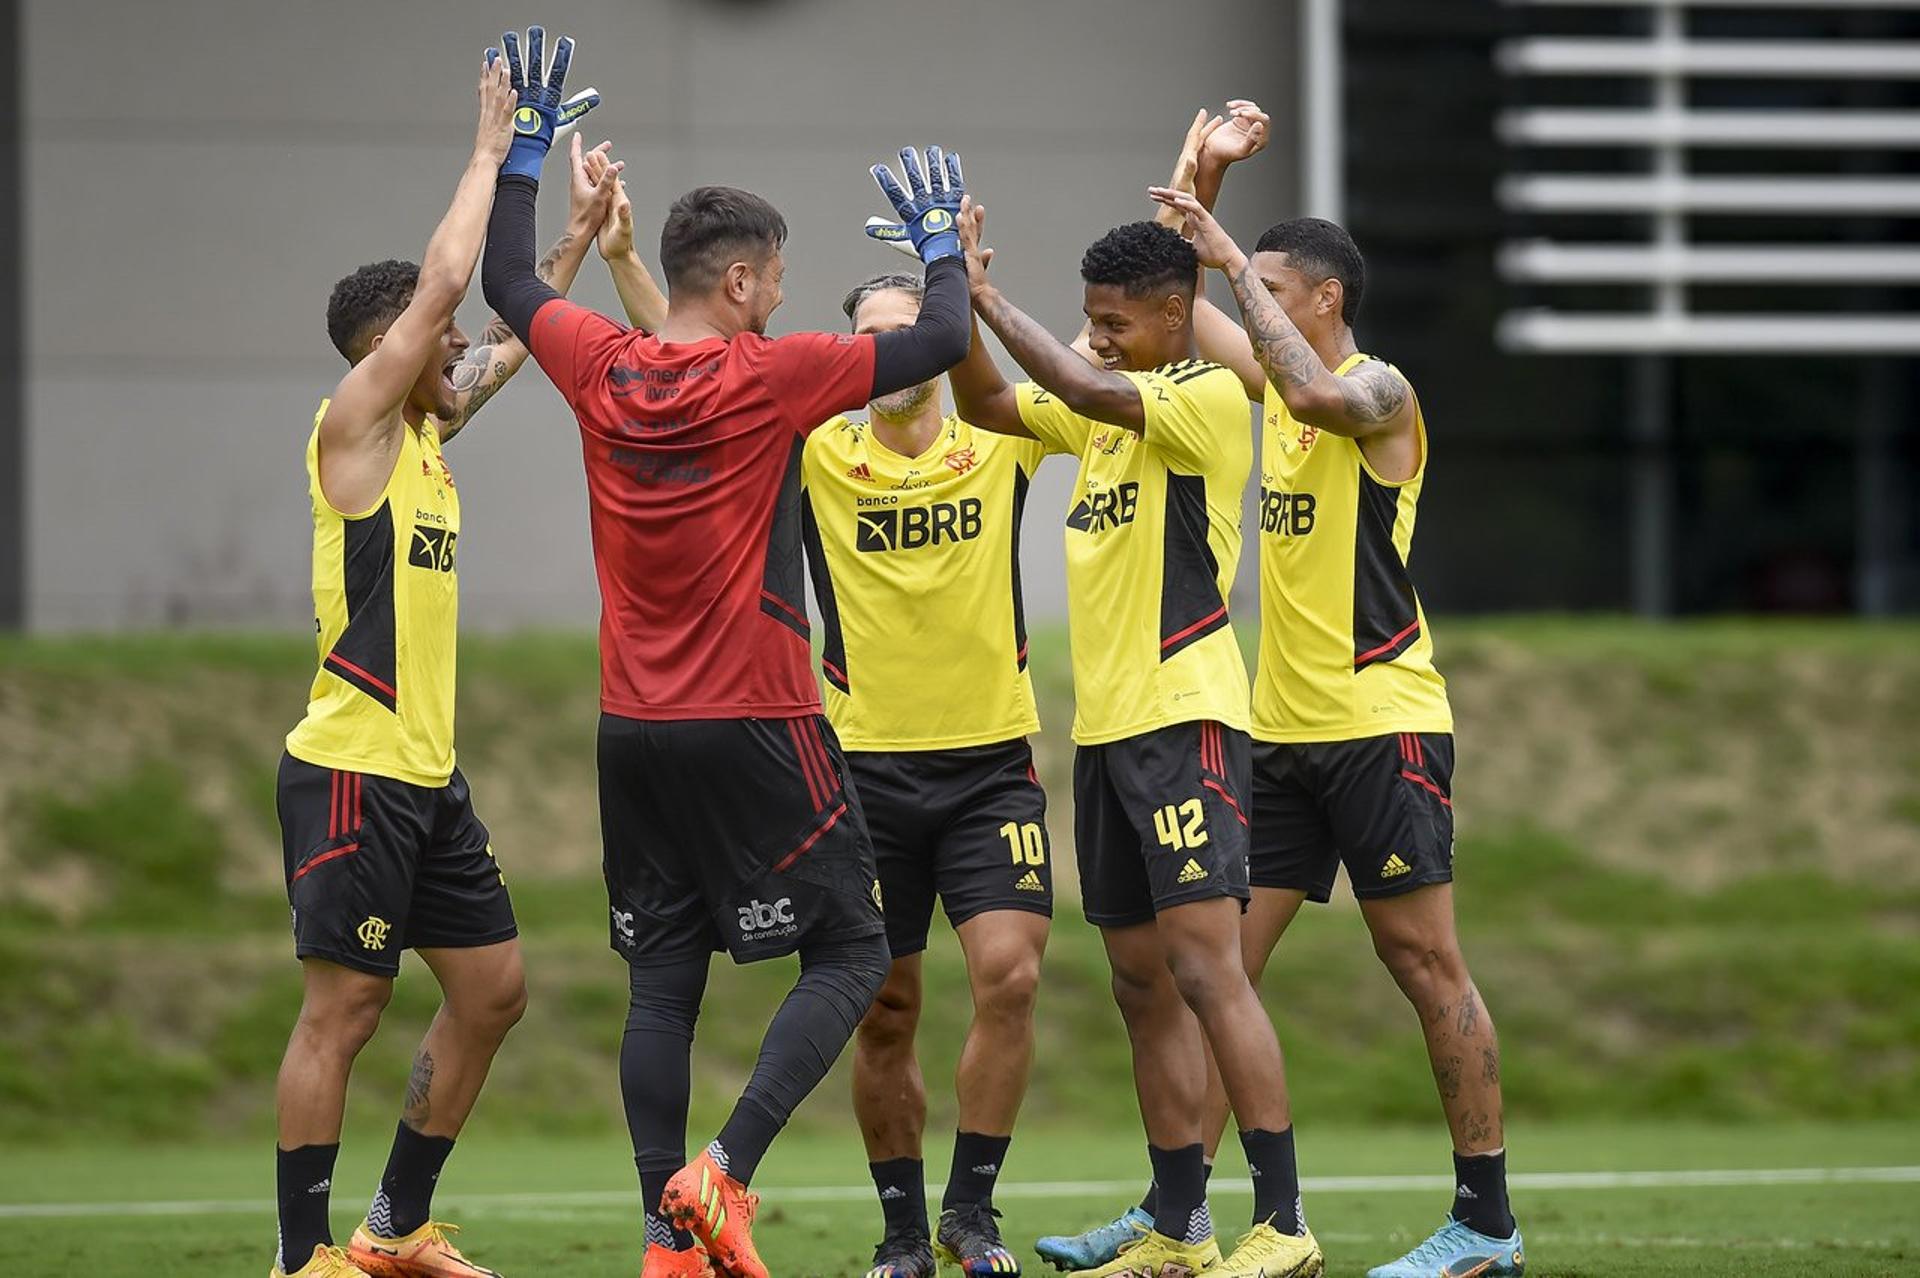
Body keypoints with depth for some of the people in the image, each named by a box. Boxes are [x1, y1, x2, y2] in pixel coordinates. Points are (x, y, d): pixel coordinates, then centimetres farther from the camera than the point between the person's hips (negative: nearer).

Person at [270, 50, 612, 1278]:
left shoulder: (427, 431, 14)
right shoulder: (355, 424, -10)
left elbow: (513, 339, 29)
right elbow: (442, 282, -18)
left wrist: (579, 237, 24)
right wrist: (492, 149, -10)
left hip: (431, 773, 10)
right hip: (354, 770, -9)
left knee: (492, 986, 12)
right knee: (343, 1006, -8)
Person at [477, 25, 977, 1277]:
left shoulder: (604, 371, 2)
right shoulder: (767, 378, -12)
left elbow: (508, 283, 20)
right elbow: (940, 343, -7)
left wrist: (525, 149, 30)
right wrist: (942, 245, 12)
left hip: (637, 730, 6)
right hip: (755, 729, -6)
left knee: (663, 982, 8)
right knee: (850, 952, 3)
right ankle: (725, 1170, -13)